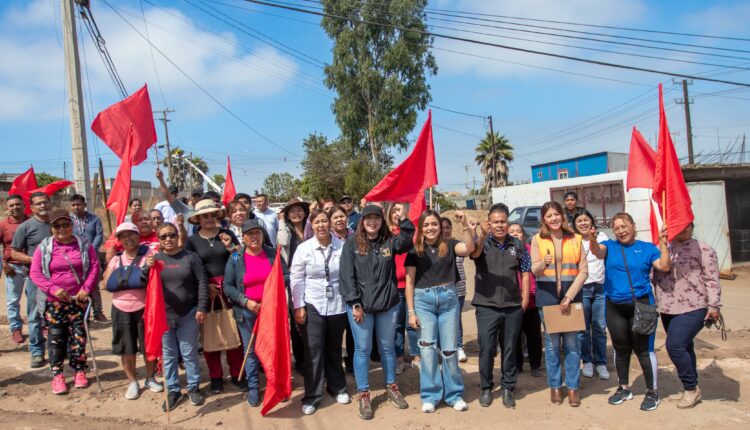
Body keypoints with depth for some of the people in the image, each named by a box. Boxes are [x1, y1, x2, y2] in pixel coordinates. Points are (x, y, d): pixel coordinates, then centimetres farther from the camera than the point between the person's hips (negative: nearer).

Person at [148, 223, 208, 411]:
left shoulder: (190, 257, -2)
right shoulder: (153, 259, 3)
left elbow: (202, 282, -3)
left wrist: (202, 308, -9)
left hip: (188, 315, -2)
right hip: (163, 316, 2)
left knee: (189, 353, 8)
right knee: (168, 355, 11)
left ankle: (194, 387, 24)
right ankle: (173, 390, 24)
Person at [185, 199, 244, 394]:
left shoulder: (227, 234, 4)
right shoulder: (192, 240, 4)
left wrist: (230, 248, -13)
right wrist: (205, 286, -10)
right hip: (206, 292, 0)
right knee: (210, 335, 5)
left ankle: (236, 374, 16)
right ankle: (216, 376, 18)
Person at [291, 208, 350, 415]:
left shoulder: (342, 246, -5)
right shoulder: (303, 248, -4)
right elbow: (296, 280, -2)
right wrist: (298, 306, -5)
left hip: (337, 305, 1)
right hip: (312, 306, -1)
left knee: (334, 349, 15)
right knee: (313, 350, -1)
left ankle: (337, 388, 34)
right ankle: (312, 396, 12)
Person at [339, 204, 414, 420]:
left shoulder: (389, 241, 2)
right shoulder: (352, 243, -4)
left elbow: (408, 241, -19)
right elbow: (347, 275, -7)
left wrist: (404, 220, -31)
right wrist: (355, 303, -11)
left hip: (388, 304, 2)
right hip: (360, 305, -2)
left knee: (387, 347, 16)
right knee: (362, 349, 7)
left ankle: (391, 387, 33)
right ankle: (364, 395, 20)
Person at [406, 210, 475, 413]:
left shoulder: (449, 245, 2)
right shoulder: (415, 250, 1)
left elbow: (469, 248, -17)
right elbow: (409, 282, 1)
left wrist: (465, 224, -28)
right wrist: (411, 312, -4)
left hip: (448, 299, 1)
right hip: (423, 300, 0)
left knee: (449, 349, 6)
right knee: (427, 348, -2)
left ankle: (454, 394, 21)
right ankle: (430, 395, 11)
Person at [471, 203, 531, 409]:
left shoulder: (518, 245, 5)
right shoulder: (483, 242, -2)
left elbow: (525, 273, 8)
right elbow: (474, 253, -25)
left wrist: (524, 300, 1)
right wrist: (483, 235, -44)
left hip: (513, 307, 2)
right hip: (486, 306, -2)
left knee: (510, 349, 12)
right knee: (486, 349, 4)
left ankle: (508, 388, 26)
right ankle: (486, 388, 21)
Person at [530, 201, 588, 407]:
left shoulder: (575, 239, 4)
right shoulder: (538, 240, 3)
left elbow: (584, 270, 1)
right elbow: (534, 270, -4)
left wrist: (569, 297, -8)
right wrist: (544, 263, -29)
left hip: (571, 295, 0)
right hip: (547, 296, 0)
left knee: (571, 343, 4)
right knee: (552, 343, 7)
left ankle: (573, 386, 17)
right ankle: (555, 386, 19)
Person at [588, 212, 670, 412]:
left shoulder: (647, 248, 3)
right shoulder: (610, 246, 4)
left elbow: (664, 267, -7)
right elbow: (597, 251, -18)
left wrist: (663, 243, -16)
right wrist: (592, 240, -39)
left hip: (641, 305, -2)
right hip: (614, 307, 2)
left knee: (643, 349, -1)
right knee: (621, 349, 14)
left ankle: (652, 392, 16)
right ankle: (624, 388, 30)